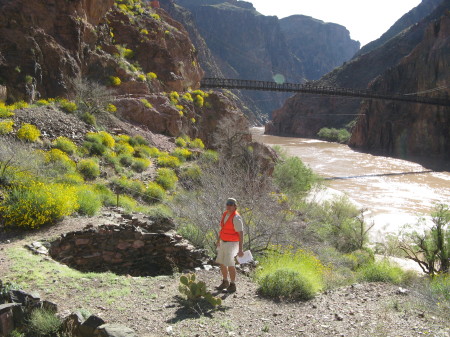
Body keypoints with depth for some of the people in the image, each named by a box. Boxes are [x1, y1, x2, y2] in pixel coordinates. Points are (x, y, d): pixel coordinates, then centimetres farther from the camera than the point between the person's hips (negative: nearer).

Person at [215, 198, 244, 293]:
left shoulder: (236, 218, -21)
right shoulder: (225, 214, 6)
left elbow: (241, 234, -22)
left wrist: (240, 249, -24)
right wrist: (218, 240, 24)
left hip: (231, 244, -8)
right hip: (224, 242, 8)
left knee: (230, 264, -11)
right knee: (221, 263, 13)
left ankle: (232, 285, 3)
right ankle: (225, 282, 28)